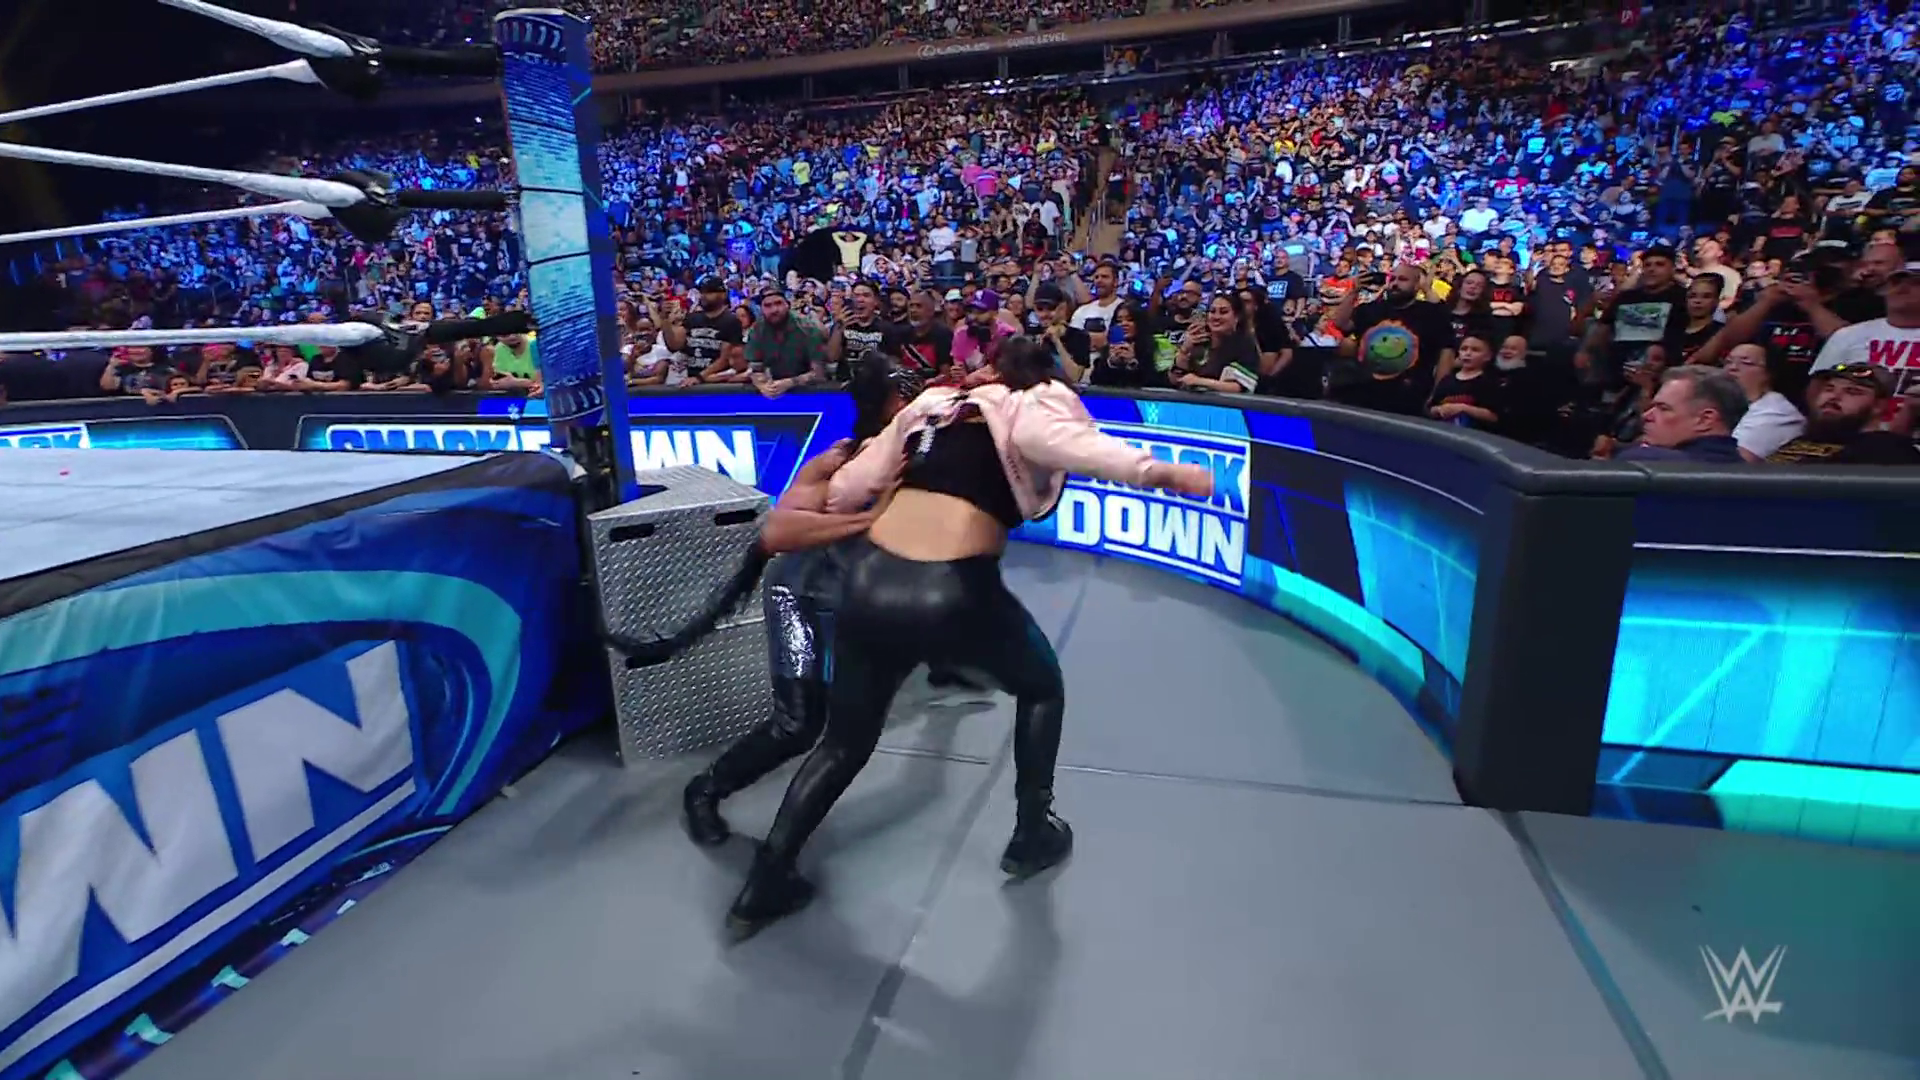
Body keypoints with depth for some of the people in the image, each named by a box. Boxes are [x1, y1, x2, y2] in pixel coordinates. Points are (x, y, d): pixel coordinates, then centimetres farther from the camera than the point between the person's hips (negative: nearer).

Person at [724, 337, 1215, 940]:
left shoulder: (932, 403, 22)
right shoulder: (1035, 410, 9)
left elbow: (848, 488, 20)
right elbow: (1090, 448, -16)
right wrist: (1164, 473, -21)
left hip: (868, 584, 5)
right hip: (954, 593, -5)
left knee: (845, 744, 25)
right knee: (1041, 688, 27)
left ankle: (762, 887, 30)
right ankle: (1032, 837, 36)